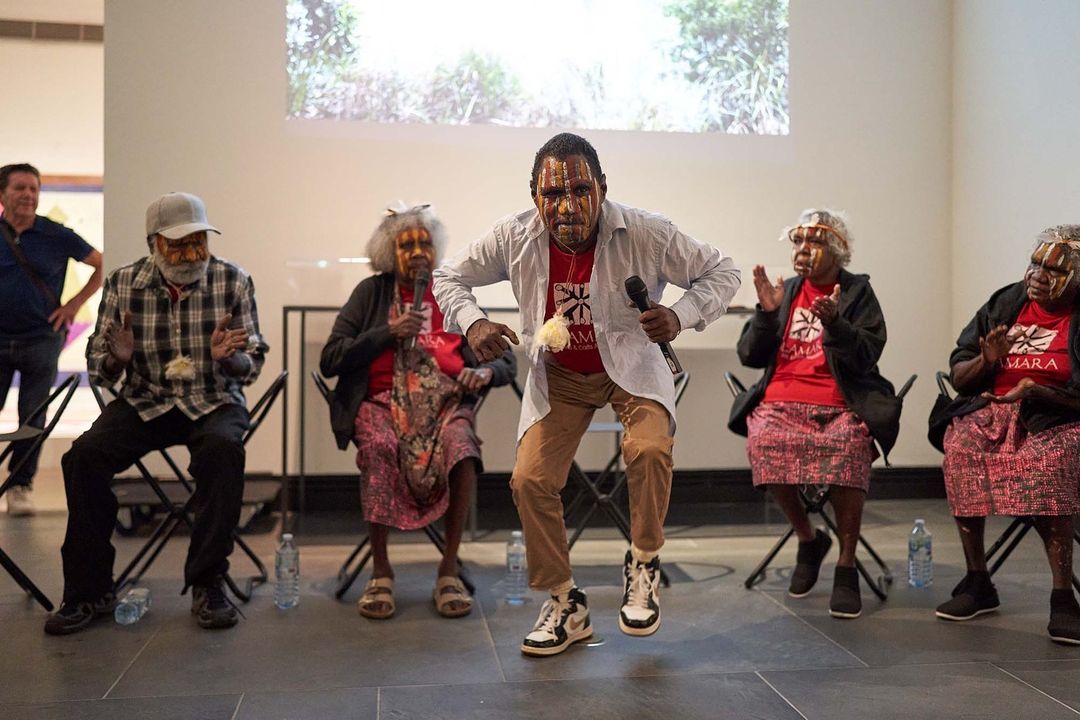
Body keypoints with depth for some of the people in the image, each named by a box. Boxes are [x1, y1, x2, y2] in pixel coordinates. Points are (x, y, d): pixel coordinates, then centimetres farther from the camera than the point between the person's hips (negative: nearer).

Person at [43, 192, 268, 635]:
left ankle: (207, 584, -20)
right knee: (84, 455, -24)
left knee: (221, 449, -35)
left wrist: (229, 358, -25)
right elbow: (97, 369, 5)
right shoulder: (123, 284, 1)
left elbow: (252, 366, -1)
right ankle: (90, 590, -7)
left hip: (215, 401, -2)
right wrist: (117, 358, -19)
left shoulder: (233, 281, -3)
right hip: (145, 402, 2)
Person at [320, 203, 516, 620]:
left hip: (444, 401, 1)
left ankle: (449, 570, -22)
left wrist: (485, 373, -13)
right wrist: (388, 333, -8)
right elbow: (330, 361, 1)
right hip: (382, 400, 0)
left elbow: (506, 362, 11)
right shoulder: (371, 293, 9)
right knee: (378, 445, -35)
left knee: (461, 443, -34)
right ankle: (380, 572, -23)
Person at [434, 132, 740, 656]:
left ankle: (643, 565, -1)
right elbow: (448, 277, 0)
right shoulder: (514, 239, -16)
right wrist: (472, 323, -20)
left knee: (649, 449, -31)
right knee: (530, 480, -10)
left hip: (632, 367, -2)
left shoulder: (645, 234, -23)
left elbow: (721, 272, -11)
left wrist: (680, 316, -30)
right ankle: (566, 606, 11)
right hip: (557, 376, 3)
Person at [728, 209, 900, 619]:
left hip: (840, 404, -2)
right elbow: (750, 357, 12)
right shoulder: (785, 292, 18)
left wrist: (833, 321, -18)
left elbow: (866, 358, -3)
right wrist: (767, 312, -4)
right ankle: (808, 539, -3)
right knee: (763, 440, -30)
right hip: (782, 400, 3)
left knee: (850, 446, -35)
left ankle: (847, 566, -18)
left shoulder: (858, 292, 10)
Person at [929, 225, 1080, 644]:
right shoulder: (1005, 303, 12)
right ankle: (977, 582, -17)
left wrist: (1036, 391, -23)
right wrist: (985, 362, -10)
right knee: (959, 445, -27)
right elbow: (957, 376, 11)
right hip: (989, 408, 4)